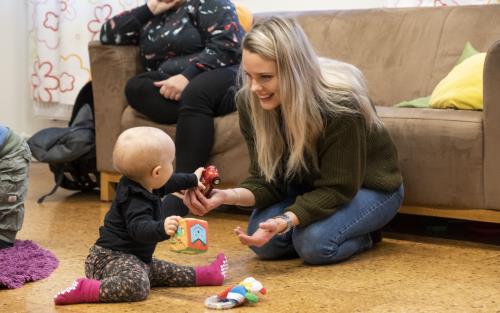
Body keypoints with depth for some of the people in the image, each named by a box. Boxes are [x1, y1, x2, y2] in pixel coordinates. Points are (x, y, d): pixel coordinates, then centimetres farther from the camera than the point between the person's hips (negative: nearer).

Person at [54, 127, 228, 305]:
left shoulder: (142, 185, 8)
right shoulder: (136, 202, -25)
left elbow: (168, 183, 31)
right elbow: (140, 229, -42)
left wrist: (192, 180, 44)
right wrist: (162, 228, -61)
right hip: (113, 257, -11)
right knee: (137, 286, -38)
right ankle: (83, 290, -37)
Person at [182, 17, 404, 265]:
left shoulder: (340, 104, -34)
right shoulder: (249, 102, -20)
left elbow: (338, 189, -30)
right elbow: (267, 181, -14)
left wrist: (285, 221, -46)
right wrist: (228, 196, -36)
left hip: (370, 186, -5)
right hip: (310, 185, 5)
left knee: (314, 243, -30)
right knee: (262, 240, -19)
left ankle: (366, 233, 2)